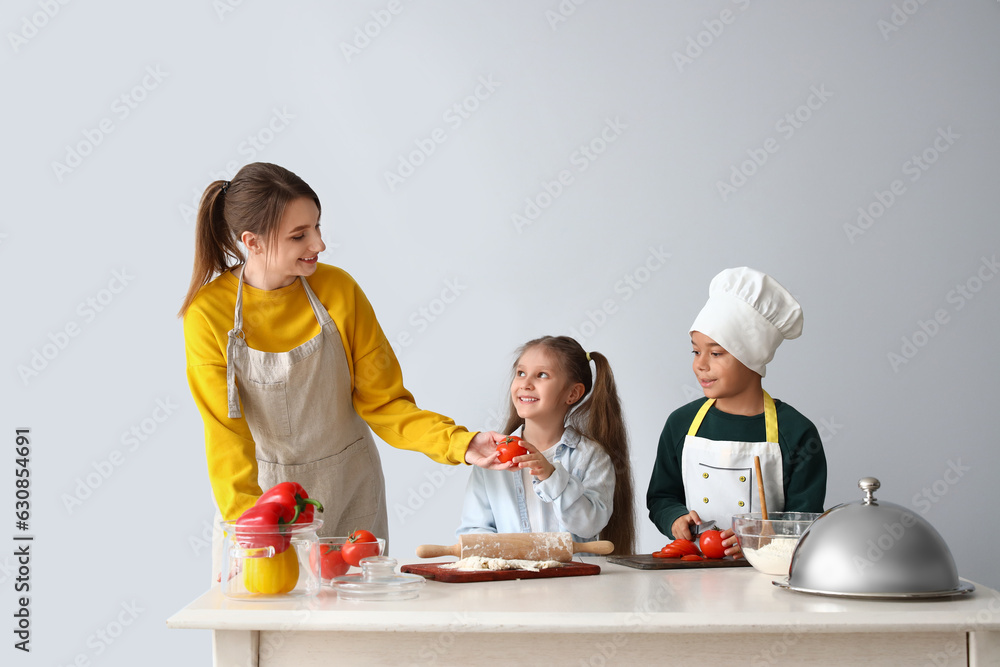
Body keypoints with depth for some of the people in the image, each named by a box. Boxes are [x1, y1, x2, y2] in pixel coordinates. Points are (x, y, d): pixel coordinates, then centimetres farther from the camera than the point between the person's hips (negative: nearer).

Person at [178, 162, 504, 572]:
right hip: (263, 491, -2)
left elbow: (383, 403, -6)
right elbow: (226, 434, -14)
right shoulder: (208, 314, -15)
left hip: (351, 493, 2)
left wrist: (461, 445, -19)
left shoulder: (339, 289, -10)